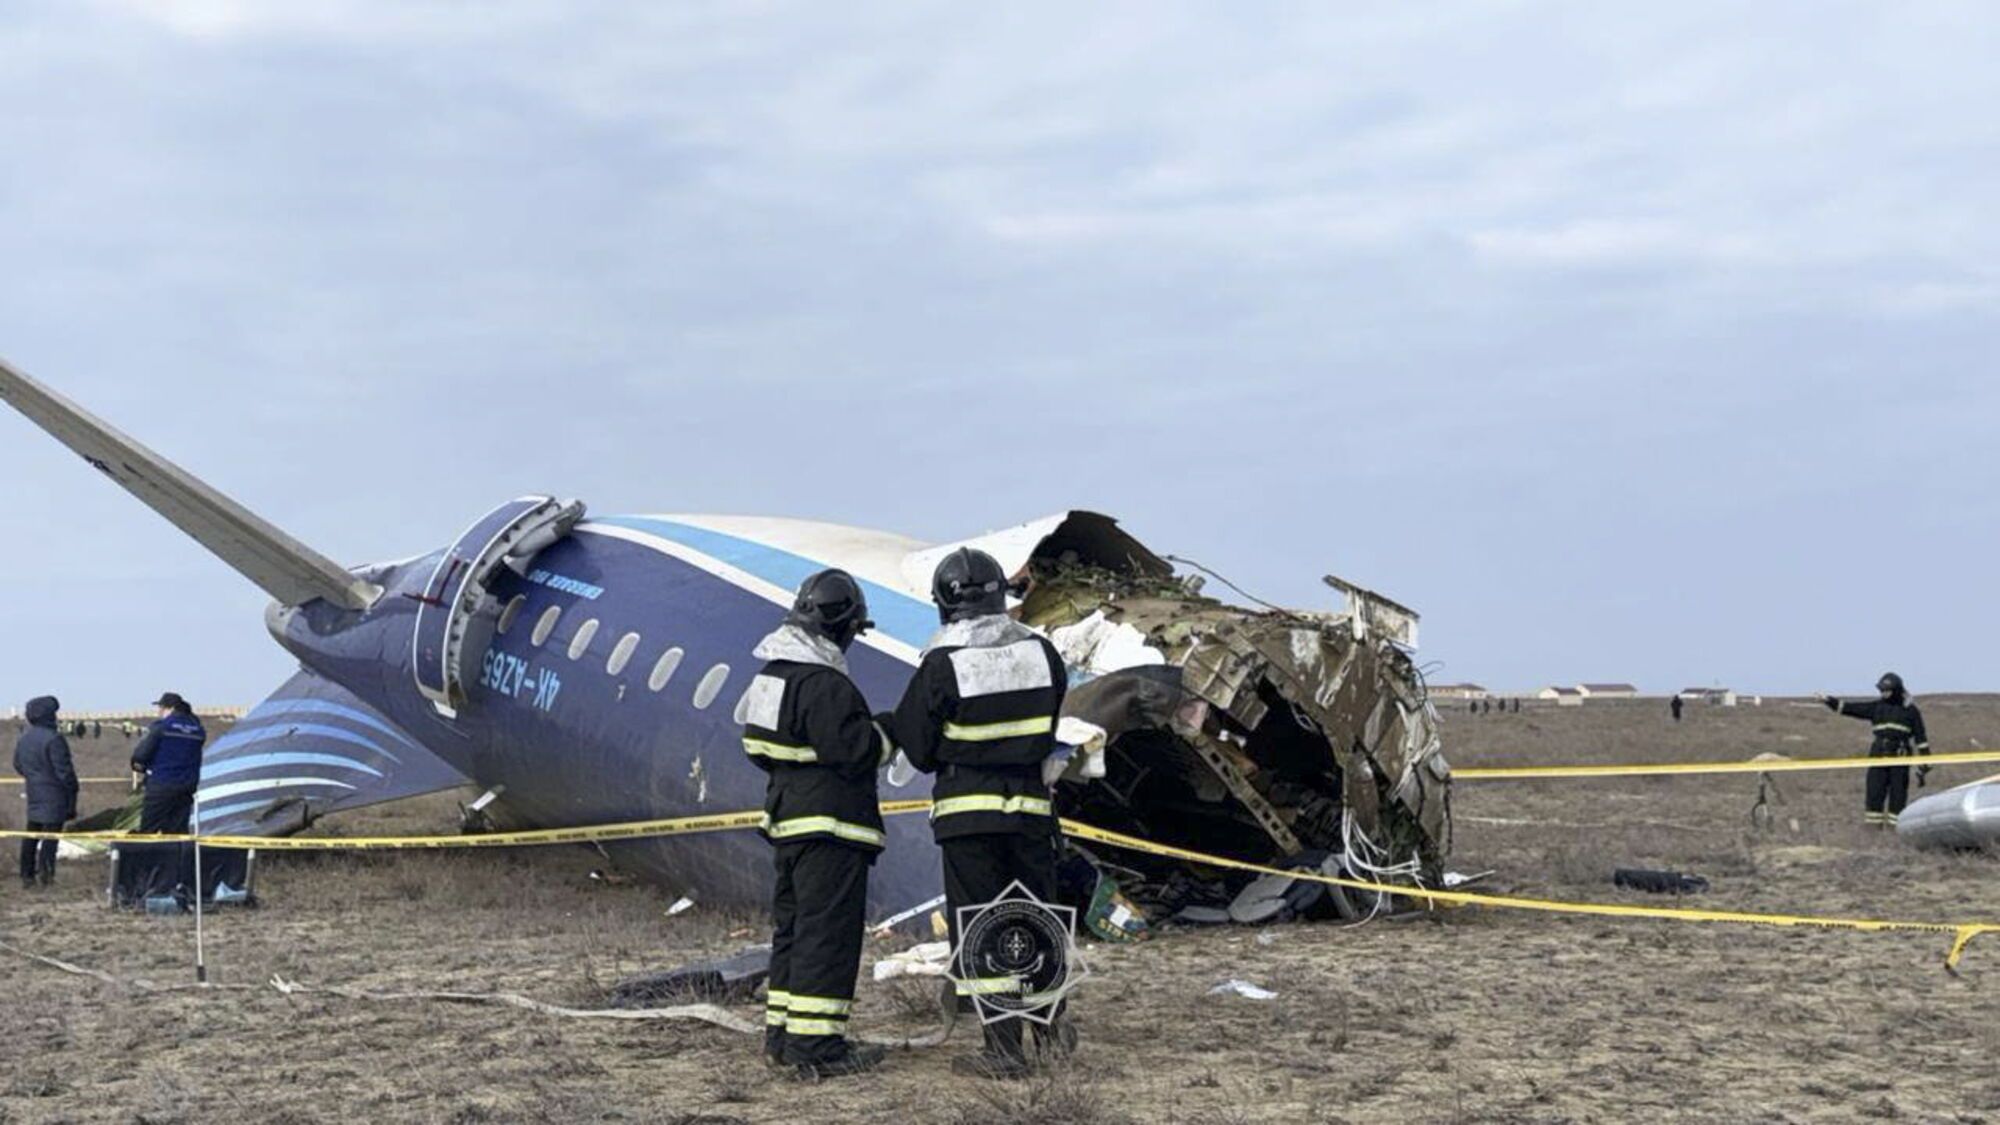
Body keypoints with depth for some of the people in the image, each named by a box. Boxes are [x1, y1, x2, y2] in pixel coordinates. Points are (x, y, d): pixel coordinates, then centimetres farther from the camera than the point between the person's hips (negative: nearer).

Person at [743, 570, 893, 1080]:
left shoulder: (771, 675, 12)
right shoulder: (824, 685, -20)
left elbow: (759, 748, 19)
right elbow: (855, 750, -22)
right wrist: (887, 735, -4)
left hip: (787, 821, 10)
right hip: (830, 827, -10)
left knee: (792, 927, 17)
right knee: (829, 932, -6)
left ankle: (782, 1034, 24)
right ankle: (815, 1044, -6)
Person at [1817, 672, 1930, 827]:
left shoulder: (1910, 711, 4)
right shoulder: (1876, 707, 10)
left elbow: (1920, 737, 5)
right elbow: (1850, 707, 5)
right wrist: (1829, 701, -7)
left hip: (1900, 758, -3)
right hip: (1878, 756, 3)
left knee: (1898, 793, -1)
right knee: (1875, 791, -1)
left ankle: (1895, 824, 5)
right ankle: (1874, 822, 3)